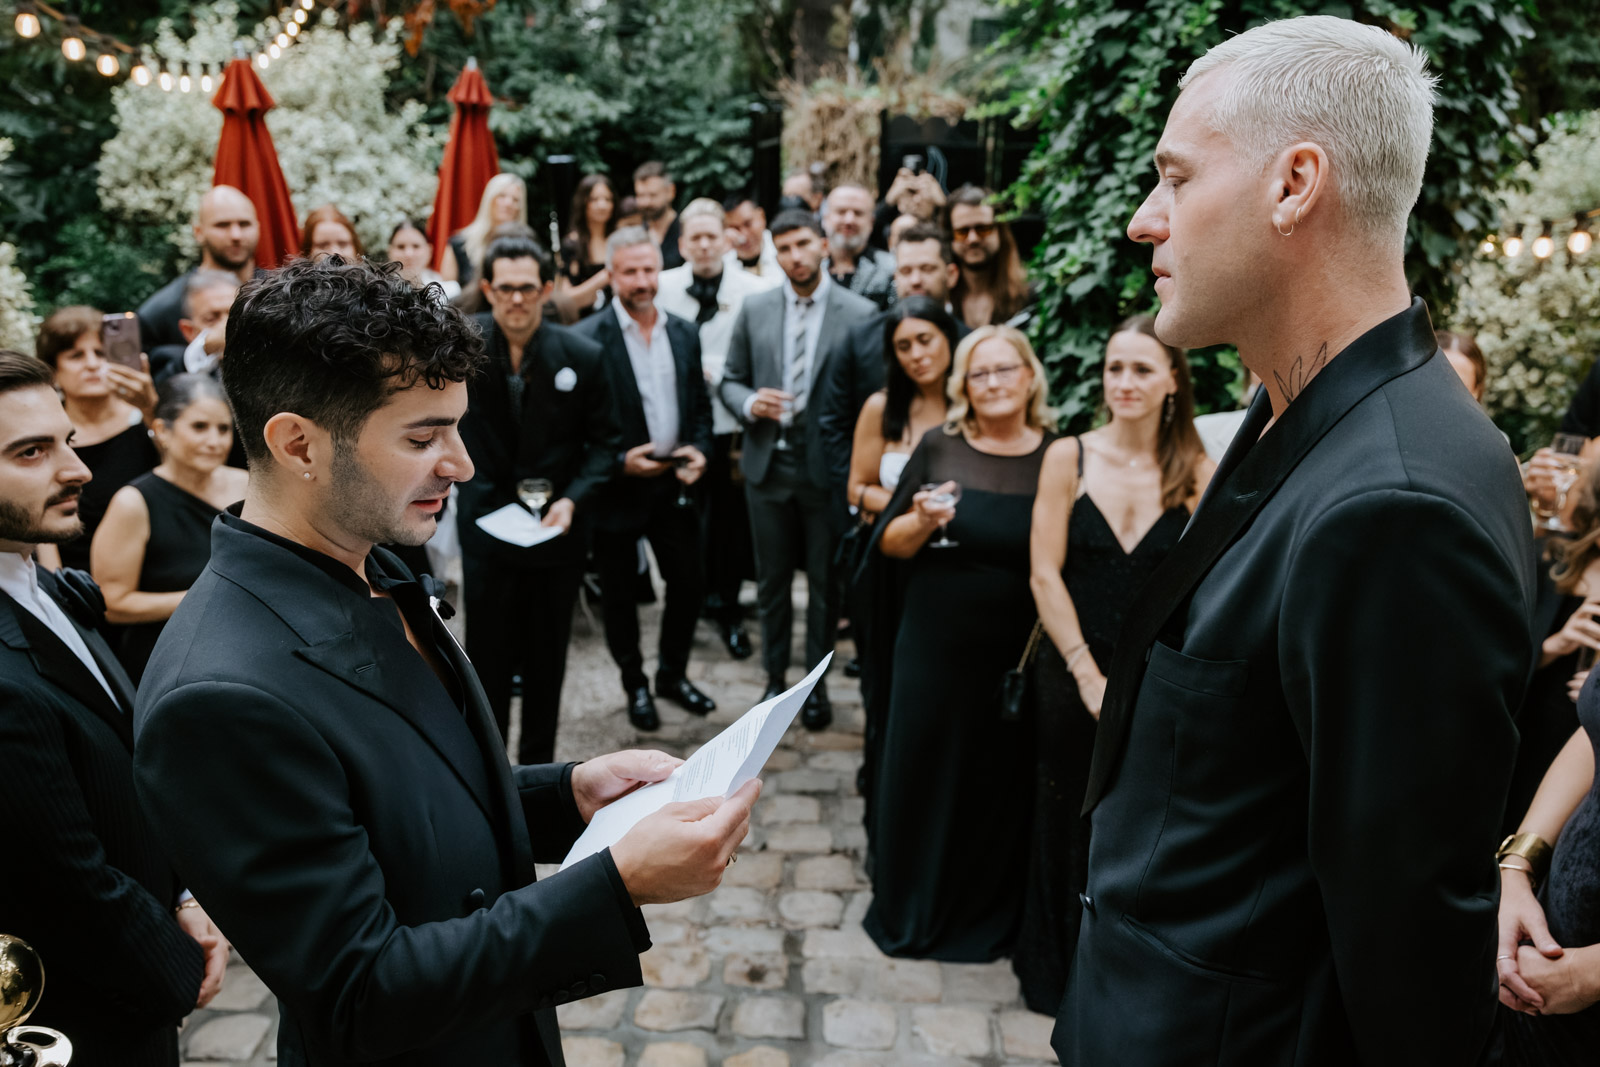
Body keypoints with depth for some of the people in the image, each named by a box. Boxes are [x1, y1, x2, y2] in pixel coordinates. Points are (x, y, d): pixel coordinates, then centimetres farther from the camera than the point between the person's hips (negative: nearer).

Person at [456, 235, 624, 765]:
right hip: (486, 521, 0)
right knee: (488, 655, 6)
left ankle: (538, 766, 30)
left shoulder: (582, 356, -6)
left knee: (547, 657, 13)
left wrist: (574, 498, -13)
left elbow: (605, 441, -1)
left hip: (557, 526, 1)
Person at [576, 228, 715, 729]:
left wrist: (698, 449, -4)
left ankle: (673, 673, 33)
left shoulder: (685, 332, 6)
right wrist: (618, 461, -17)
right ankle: (635, 685, 29)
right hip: (618, 487, -4)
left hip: (675, 482, 4)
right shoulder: (588, 339, -11)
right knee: (619, 592, 9)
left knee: (689, 583, 11)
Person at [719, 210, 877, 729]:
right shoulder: (754, 309, 4)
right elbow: (730, 380, 10)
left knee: (825, 581, 9)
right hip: (768, 462, 3)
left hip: (828, 466, -3)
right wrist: (749, 403, -13)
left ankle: (817, 683, 25)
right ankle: (775, 679, 29)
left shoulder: (860, 313, -6)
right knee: (772, 580, 13)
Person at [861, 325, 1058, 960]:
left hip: (1018, 656, 0)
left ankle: (988, 918, 34)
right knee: (921, 774, 10)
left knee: (1000, 785, 9)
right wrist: (923, 520, -17)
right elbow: (890, 544, 3)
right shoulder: (939, 448, 1)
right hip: (934, 646, 1)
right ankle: (910, 910, 34)